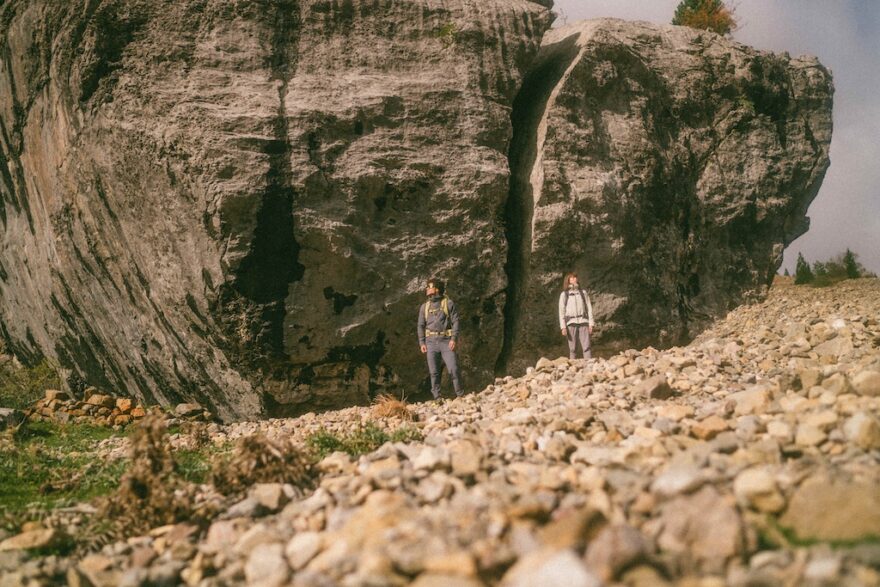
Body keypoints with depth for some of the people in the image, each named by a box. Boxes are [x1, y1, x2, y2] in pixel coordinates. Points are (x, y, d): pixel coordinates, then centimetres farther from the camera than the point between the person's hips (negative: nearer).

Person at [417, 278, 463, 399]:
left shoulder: (448, 303, 3)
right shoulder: (424, 306, 13)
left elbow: (455, 322, -1)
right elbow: (421, 326, 14)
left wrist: (454, 339, -12)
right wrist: (422, 343, 4)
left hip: (446, 341, -3)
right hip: (431, 341, 3)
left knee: (453, 369, -10)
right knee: (434, 372, 2)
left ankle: (460, 395, 0)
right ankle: (437, 397, 8)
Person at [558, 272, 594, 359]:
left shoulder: (583, 292, 14)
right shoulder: (564, 294, 8)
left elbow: (589, 308, 13)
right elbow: (561, 311, 4)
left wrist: (591, 324, 4)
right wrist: (563, 327, -5)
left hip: (583, 322, 1)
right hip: (571, 323, -1)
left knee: (587, 347, -9)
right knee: (572, 349, -3)